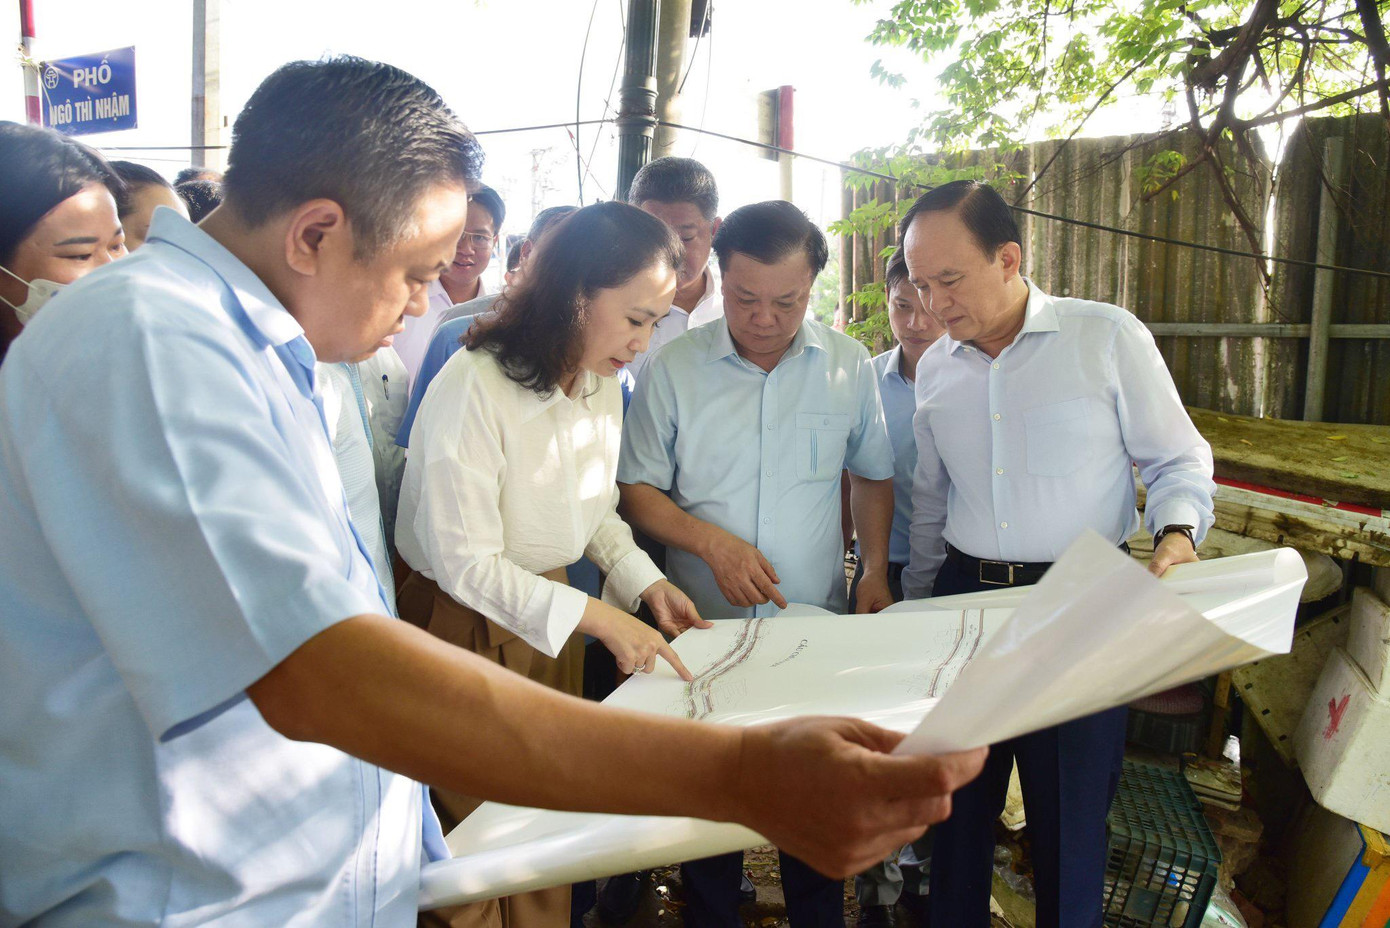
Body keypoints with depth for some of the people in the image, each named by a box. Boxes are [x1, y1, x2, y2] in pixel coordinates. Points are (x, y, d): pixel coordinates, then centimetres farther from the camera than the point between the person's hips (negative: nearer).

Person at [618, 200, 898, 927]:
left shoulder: (848, 366, -1)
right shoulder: (673, 369, -7)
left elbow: (872, 474, 12)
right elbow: (636, 490, -3)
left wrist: (875, 571, 1)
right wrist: (713, 543, -17)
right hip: (705, 623, -1)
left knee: (817, 798, 15)